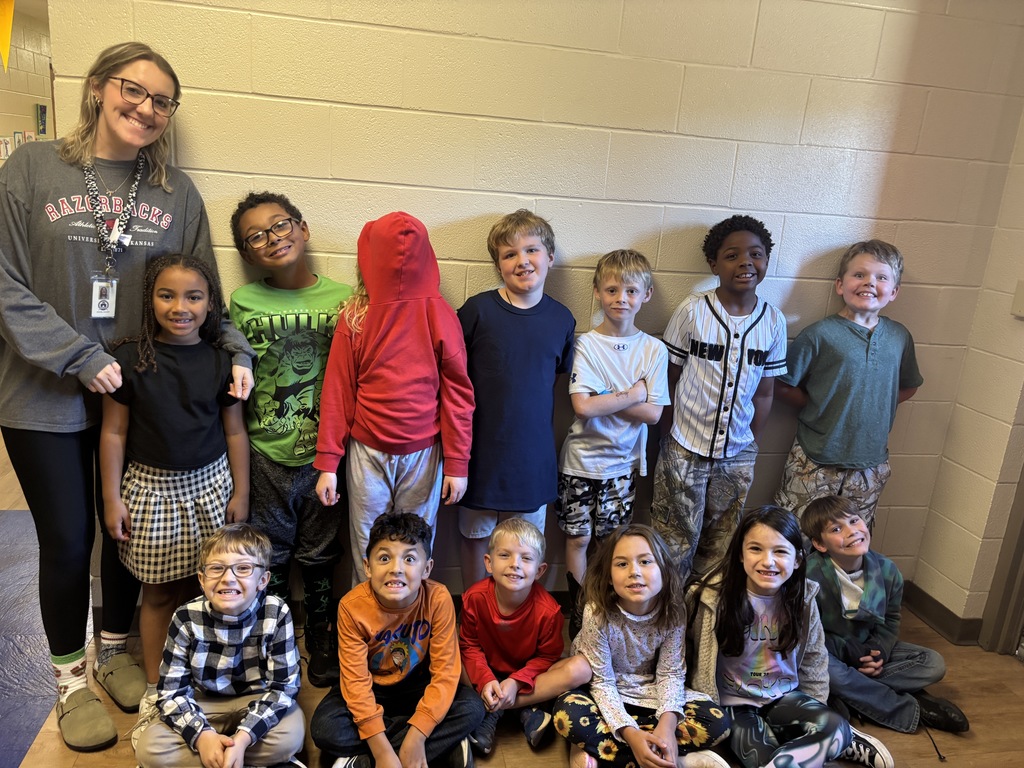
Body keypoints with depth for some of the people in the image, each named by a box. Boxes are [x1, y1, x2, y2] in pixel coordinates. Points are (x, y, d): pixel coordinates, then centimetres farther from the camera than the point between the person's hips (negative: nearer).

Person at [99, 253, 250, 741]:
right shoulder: (130, 360, -7)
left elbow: (234, 431, 2)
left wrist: (240, 493, 2)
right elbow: (114, 431, -2)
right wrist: (112, 499, -2)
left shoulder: (220, 362, -3)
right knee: (160, 594, 9)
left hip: (209, 483, 1)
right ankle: (156, 689, 28)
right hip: (151, 487, -1)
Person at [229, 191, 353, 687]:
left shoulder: (344, 298, -5)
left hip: (325, 454, 0)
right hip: (265, 455, 1)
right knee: (269, 558, 15)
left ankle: (322, 644, 36)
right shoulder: (243, 303, -2)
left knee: (321, 558, 15)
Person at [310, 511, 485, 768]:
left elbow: (445, 670, -21)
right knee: (324, 729, -26)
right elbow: (357, 680, -23)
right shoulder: (352, 606, -25)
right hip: (373, 687, 0)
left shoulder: (438, 599, -25)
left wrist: (416, 737, -27)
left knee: (472, 709, -24)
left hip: (418, 685, 0)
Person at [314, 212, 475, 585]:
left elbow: (458, 394, -3)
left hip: (423, 453, 0)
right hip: (366, 452, 1)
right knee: (367, 549, 12)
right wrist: (327, 463, 0)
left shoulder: (441, 315, -6)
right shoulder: (355, 316, -5)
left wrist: (457, 463, -2)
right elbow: (336, 393, -1)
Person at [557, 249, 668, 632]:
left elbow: (652, 413, -10)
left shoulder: (654, 349, -2)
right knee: (577, 538, 7)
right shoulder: (587, 344, -8)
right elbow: (582, 406, -19)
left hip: (624, 462, 1)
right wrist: (632, 394, -14)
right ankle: (578, 611, 24)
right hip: (582, 459, -1)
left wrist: (603, 399, -16)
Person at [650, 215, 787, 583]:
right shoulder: (692, 311, -9)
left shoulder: (774, 322, -1)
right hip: (685, 449, -3)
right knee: (676, 542, 7)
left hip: (737, 454, 3)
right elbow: (668, 379, -4)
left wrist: (751, 445, 6)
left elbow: (764, 392, 6)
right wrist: (668, 438, -3)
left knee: (720, 546, 17)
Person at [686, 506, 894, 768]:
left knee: (836, 728, -27)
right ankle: (842, 743, -4)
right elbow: (702, 666, -9)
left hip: (784, 696, 2)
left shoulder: (803, 598, -8)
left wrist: (816, 714, 6)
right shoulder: (714, 597, -20)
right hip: (734, 702, -2)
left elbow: (814, 659, 7)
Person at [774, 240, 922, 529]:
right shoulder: (819, 335, -10)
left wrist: (872, 407, 4)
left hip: (870, 463, 4)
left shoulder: (899, 337, 4)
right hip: (815, 462, -4)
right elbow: (782, 386, -7)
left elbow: (908, 386, 19)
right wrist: (819, 407, -11)